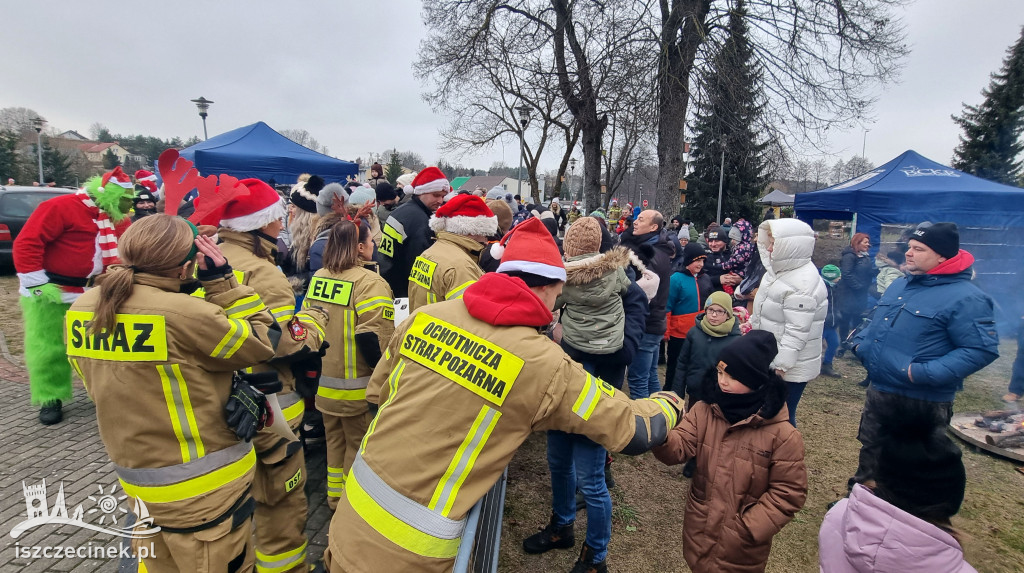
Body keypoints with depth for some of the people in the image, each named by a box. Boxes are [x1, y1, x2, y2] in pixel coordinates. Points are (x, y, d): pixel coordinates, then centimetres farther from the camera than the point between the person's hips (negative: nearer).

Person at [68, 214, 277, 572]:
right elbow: (258, 344, -13)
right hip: (203, 487, -7)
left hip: (137, 481, 7)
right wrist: (221, 279, -12)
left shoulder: (81, 312, -3)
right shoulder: (184, 313, -28)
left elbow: (113, 388, 8)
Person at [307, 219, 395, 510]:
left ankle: (335, 496, 39)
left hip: (324, 380, 7)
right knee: (358, 444, 10)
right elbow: (371, 338, -25)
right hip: (356, 387, -7)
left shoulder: (318, 277, 4)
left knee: (334, 439, 23)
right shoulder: (370, 282, -19)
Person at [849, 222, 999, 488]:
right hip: (878, 392, 8)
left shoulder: (965, 298, -16)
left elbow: (982, 349, -20)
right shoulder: (900, 285, 9)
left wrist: (924, 373, -26)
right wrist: (861, 342, 5)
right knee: (870, 450, 23)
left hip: (922, 402, -8)